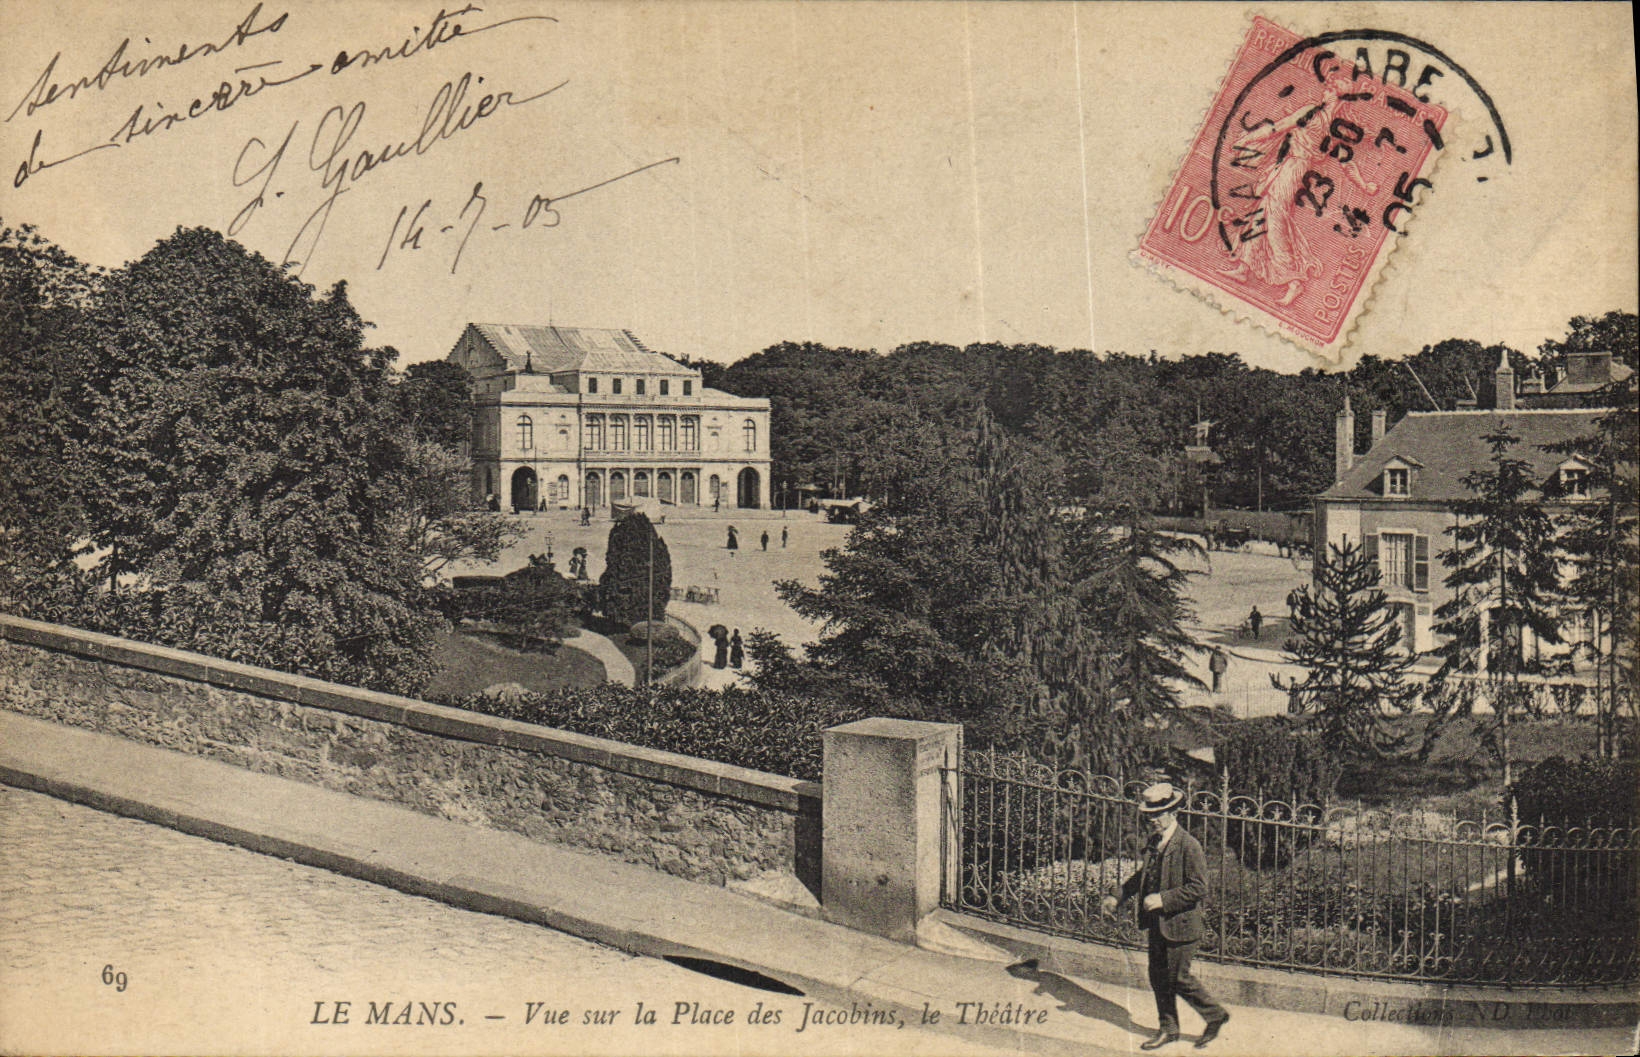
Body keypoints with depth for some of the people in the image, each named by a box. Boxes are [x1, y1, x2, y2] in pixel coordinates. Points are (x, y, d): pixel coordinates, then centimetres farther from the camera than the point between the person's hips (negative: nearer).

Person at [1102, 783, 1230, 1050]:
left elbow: (1198, 888, -20)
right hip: (1156, 924, 8)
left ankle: (1215, 1015, 23)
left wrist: (1163, 899, -24)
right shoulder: (1154, 841, 6)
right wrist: (1118, 898, 14)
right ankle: (1168, 1029, 28)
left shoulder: (1189, 846, -19)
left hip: (1180, 925, -8)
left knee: (1179, 979, 2)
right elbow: (1144, 876, 20)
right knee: (1159, 978, 14)